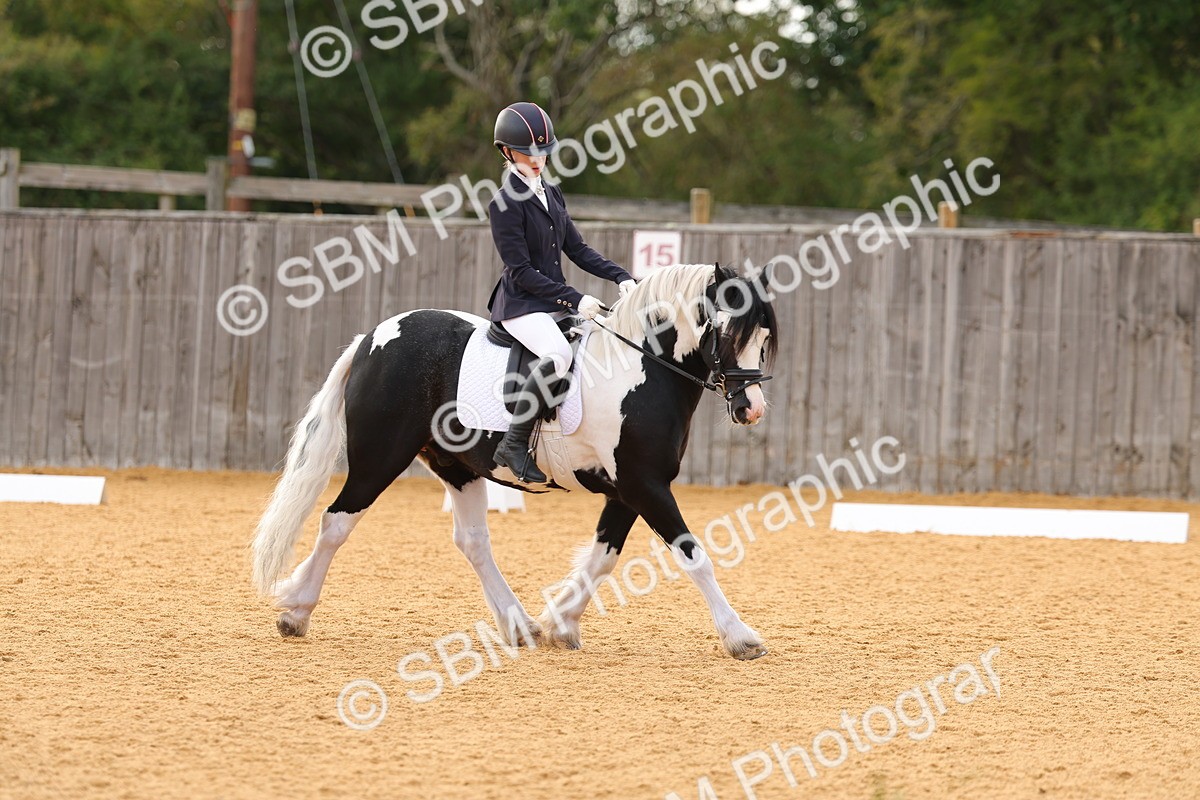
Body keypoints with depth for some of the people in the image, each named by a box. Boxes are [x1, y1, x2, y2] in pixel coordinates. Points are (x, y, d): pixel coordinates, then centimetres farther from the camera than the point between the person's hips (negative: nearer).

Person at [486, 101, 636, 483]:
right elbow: (522, 271, -15)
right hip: (520, 305, -9)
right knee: (558, 355, -35)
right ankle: (514, 444, -30)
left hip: (556, 304, 9)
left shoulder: (551, 195, 14)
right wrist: (574, 299, -20)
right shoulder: (505, 204, -11)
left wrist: (620, 277, 1)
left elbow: (577, 249, 15)